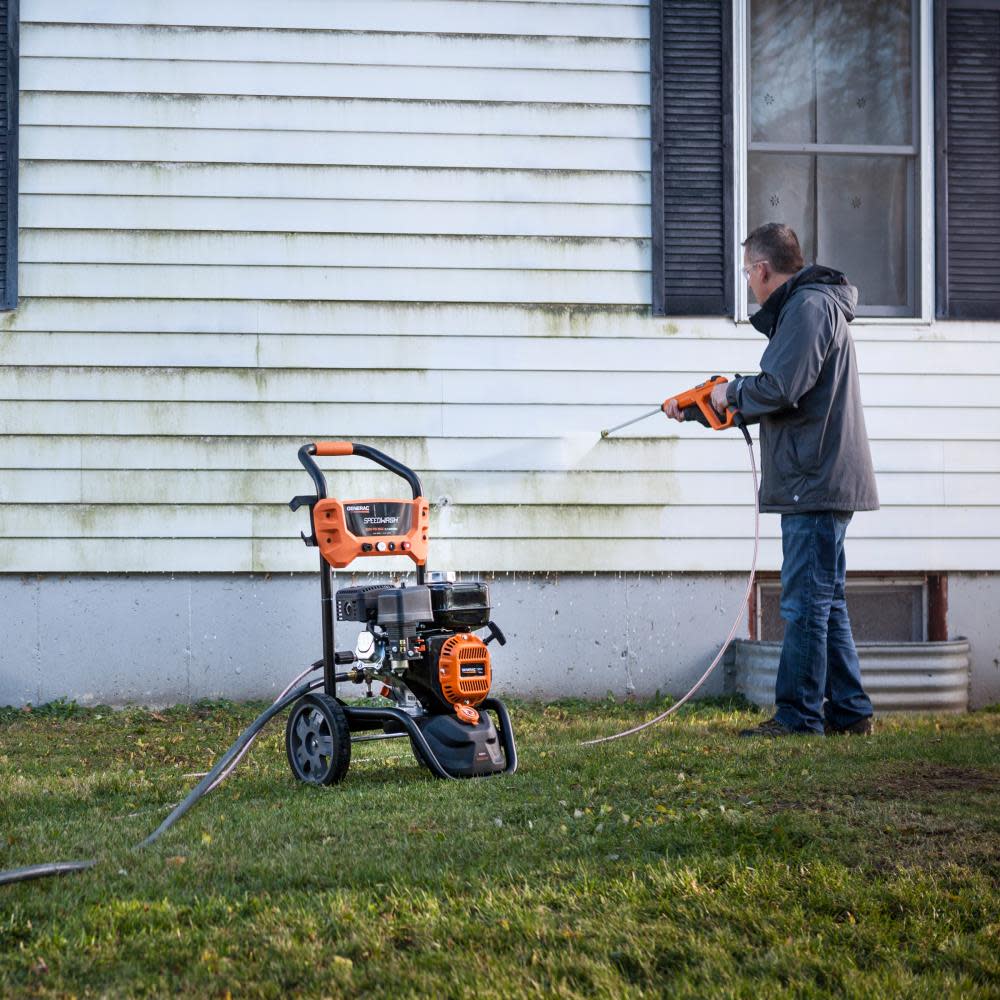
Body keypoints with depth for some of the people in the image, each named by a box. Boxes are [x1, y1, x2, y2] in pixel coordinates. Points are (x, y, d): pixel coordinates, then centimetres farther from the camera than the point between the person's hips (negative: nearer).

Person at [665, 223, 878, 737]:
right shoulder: (807, 305, 22)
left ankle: (797, 716, -4)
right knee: (825, 602, 13)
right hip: (822, 484, 11)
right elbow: (784, 391, 27)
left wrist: (732, 391, -3)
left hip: (816, 482, -11)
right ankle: (848, 711, 17)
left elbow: (779, 389, -23)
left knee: (805, 603, -7)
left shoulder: (809, 306, -12)